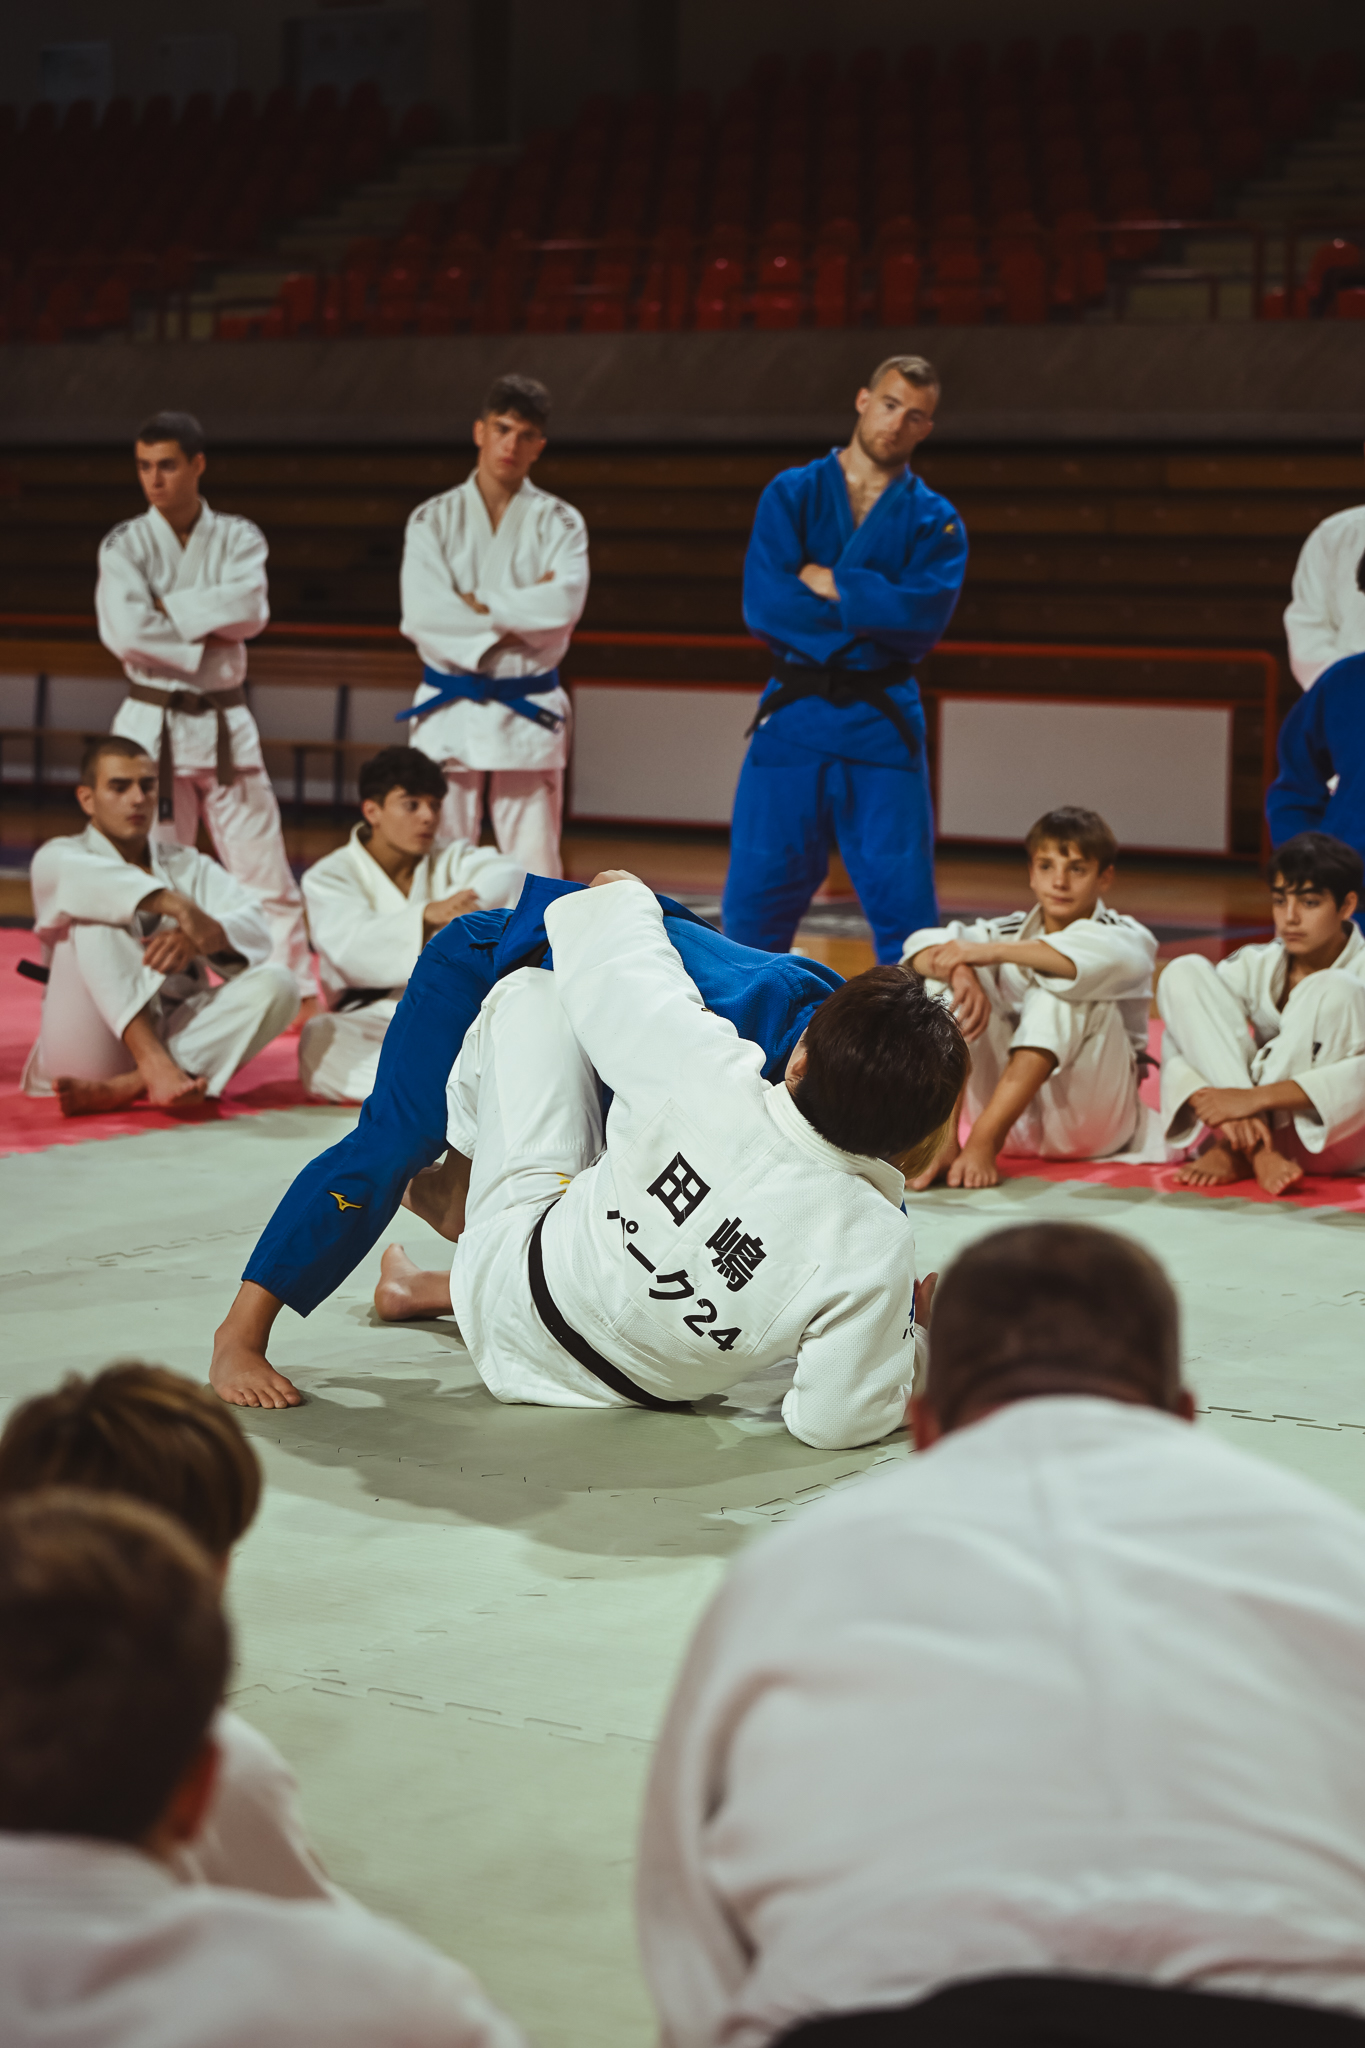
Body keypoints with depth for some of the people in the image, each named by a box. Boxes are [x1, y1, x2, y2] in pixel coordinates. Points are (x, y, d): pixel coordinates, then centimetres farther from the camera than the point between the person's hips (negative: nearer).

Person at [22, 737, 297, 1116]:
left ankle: (125, 1088, -32)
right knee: (98, 913, -23)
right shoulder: (57, 858, 6)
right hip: (92, 1044, -4)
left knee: (276, 984, -20)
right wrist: (176, 905, -37)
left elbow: (254, 929, -3)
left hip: (176, 1037, 4)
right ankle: (157, 1067, -42)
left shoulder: (190, 867, 18)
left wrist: (199, 939, -27)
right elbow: (78, 877, -23)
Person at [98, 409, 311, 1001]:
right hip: (152, 724, -1)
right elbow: (126, 631, -17)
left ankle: (298, 993, 12)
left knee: (265, 869, 3)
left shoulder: (238, 537, 3)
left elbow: (250, 609, -16)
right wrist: (206, 640, -14)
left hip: (224, 724, 1)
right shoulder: (124, 546, -1)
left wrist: (165, 608, -16)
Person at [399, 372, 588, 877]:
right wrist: (516, 618, -13)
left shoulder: (558, 523, 4)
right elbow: (424, 615, -12)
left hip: (528, 718, 0)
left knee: (535, 865, 1)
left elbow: (564, 601, -17)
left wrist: (476, 605, -14)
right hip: (449, 717, 0)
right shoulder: (434, 521, 4)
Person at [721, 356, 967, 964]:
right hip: (793, 719, 0)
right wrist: (870, 610, -8)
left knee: (903, 902, -1)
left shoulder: (934, 521, 4)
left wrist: (827, 584, -11)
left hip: (882, 729, 0)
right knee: (755, 899, 2)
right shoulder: (791, 495, 4)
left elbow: (922, 618, -14)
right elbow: (764, 606, -10)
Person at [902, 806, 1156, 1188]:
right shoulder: (1012, 931, 11)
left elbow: (1110, 957, -30)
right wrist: (962, 973, -32)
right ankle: (943, 1140, -29)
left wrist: (994, 952, -32)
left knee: (1064, 987, -27)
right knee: (945, 978, -13)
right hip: (1010, 1107, 4)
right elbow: (922, 944, -7)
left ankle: (984, 1139, -36)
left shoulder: (1129, 937, -1)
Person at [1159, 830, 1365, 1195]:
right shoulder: (1254, 967, 2)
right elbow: (1177, 1049, -8)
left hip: (1332, 1140, -4)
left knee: (1335, 990, -27)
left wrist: (1257, 1097, -35)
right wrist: (1229, 1111, -30)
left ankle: (1233, 1155, -22)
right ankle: (1256, 1150, -24)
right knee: (1185, 972, -11)